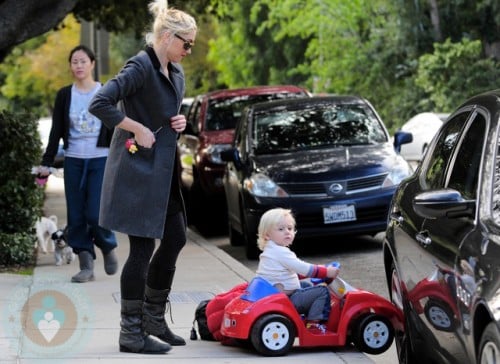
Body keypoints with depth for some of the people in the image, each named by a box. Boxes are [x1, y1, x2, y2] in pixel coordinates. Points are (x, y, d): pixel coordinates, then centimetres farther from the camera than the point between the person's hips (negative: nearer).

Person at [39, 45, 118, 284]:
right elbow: (56, 131, 8)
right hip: (73, 161, 3)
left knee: (95, 214, -11)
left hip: (101, 160, -3)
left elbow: (115, 129, 5)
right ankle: (86, 265, 6)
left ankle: (108, 248, 17)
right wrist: (46, 163, 2)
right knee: (76, 217, 0)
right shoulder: (64, 95, 7)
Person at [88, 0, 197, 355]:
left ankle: (154, 318, 26)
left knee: (175, 239, 13)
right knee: (143, 248, -5)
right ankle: (131, 333, 3)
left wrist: (179, 122, 5)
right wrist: (138, 129, -20)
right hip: (137, 169, -9)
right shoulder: (141, 67, -16)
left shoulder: (176, 73, 11)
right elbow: (100, 103, -26)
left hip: (163, 169, 9)